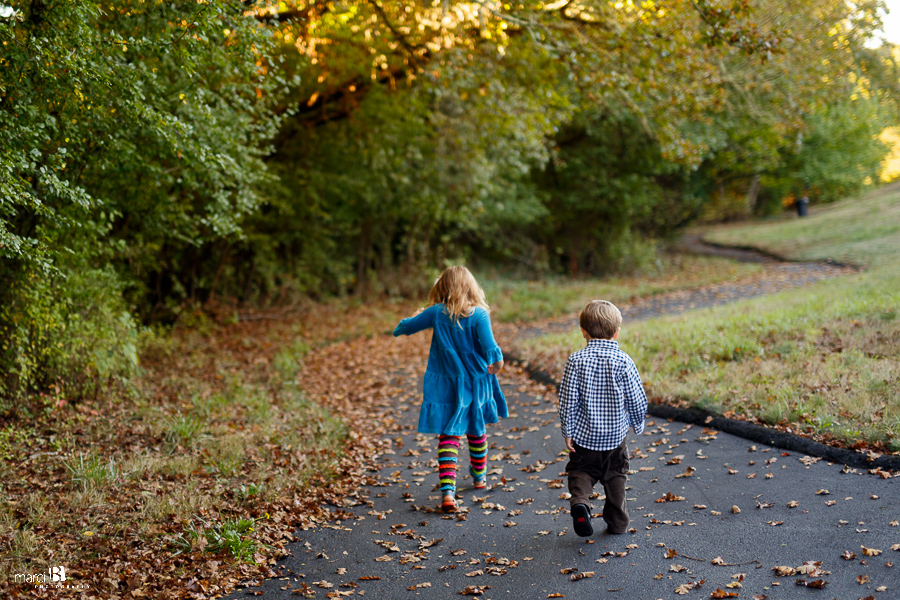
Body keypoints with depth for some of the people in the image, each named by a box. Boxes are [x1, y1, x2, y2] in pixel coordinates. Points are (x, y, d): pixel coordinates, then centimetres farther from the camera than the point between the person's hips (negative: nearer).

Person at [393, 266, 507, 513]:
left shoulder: (437, 313, -6)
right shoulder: (479, 315, -12)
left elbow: (405, 327, 3)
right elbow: (489, 346, -23)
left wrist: (415, 317, 25)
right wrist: (497, 362, -2)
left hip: (445, 386, 0)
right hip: (475, 384, 0)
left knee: (448, 437, -2)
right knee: (477, 431, 22)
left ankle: (448, 490, -18)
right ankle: (479, 476, 43)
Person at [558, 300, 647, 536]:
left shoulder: (576, 360, -11)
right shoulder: (624, 361, -10)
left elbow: (568, 401, -11)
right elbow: (637, 399, -6)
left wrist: (568, 431, -1)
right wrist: (638, 423, 13)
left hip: (584, 436, -1)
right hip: (616, 435, 1)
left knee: (580, 471, 14)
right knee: (615, 476, 18)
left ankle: (580, 501, -14)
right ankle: (617, 523, 25)